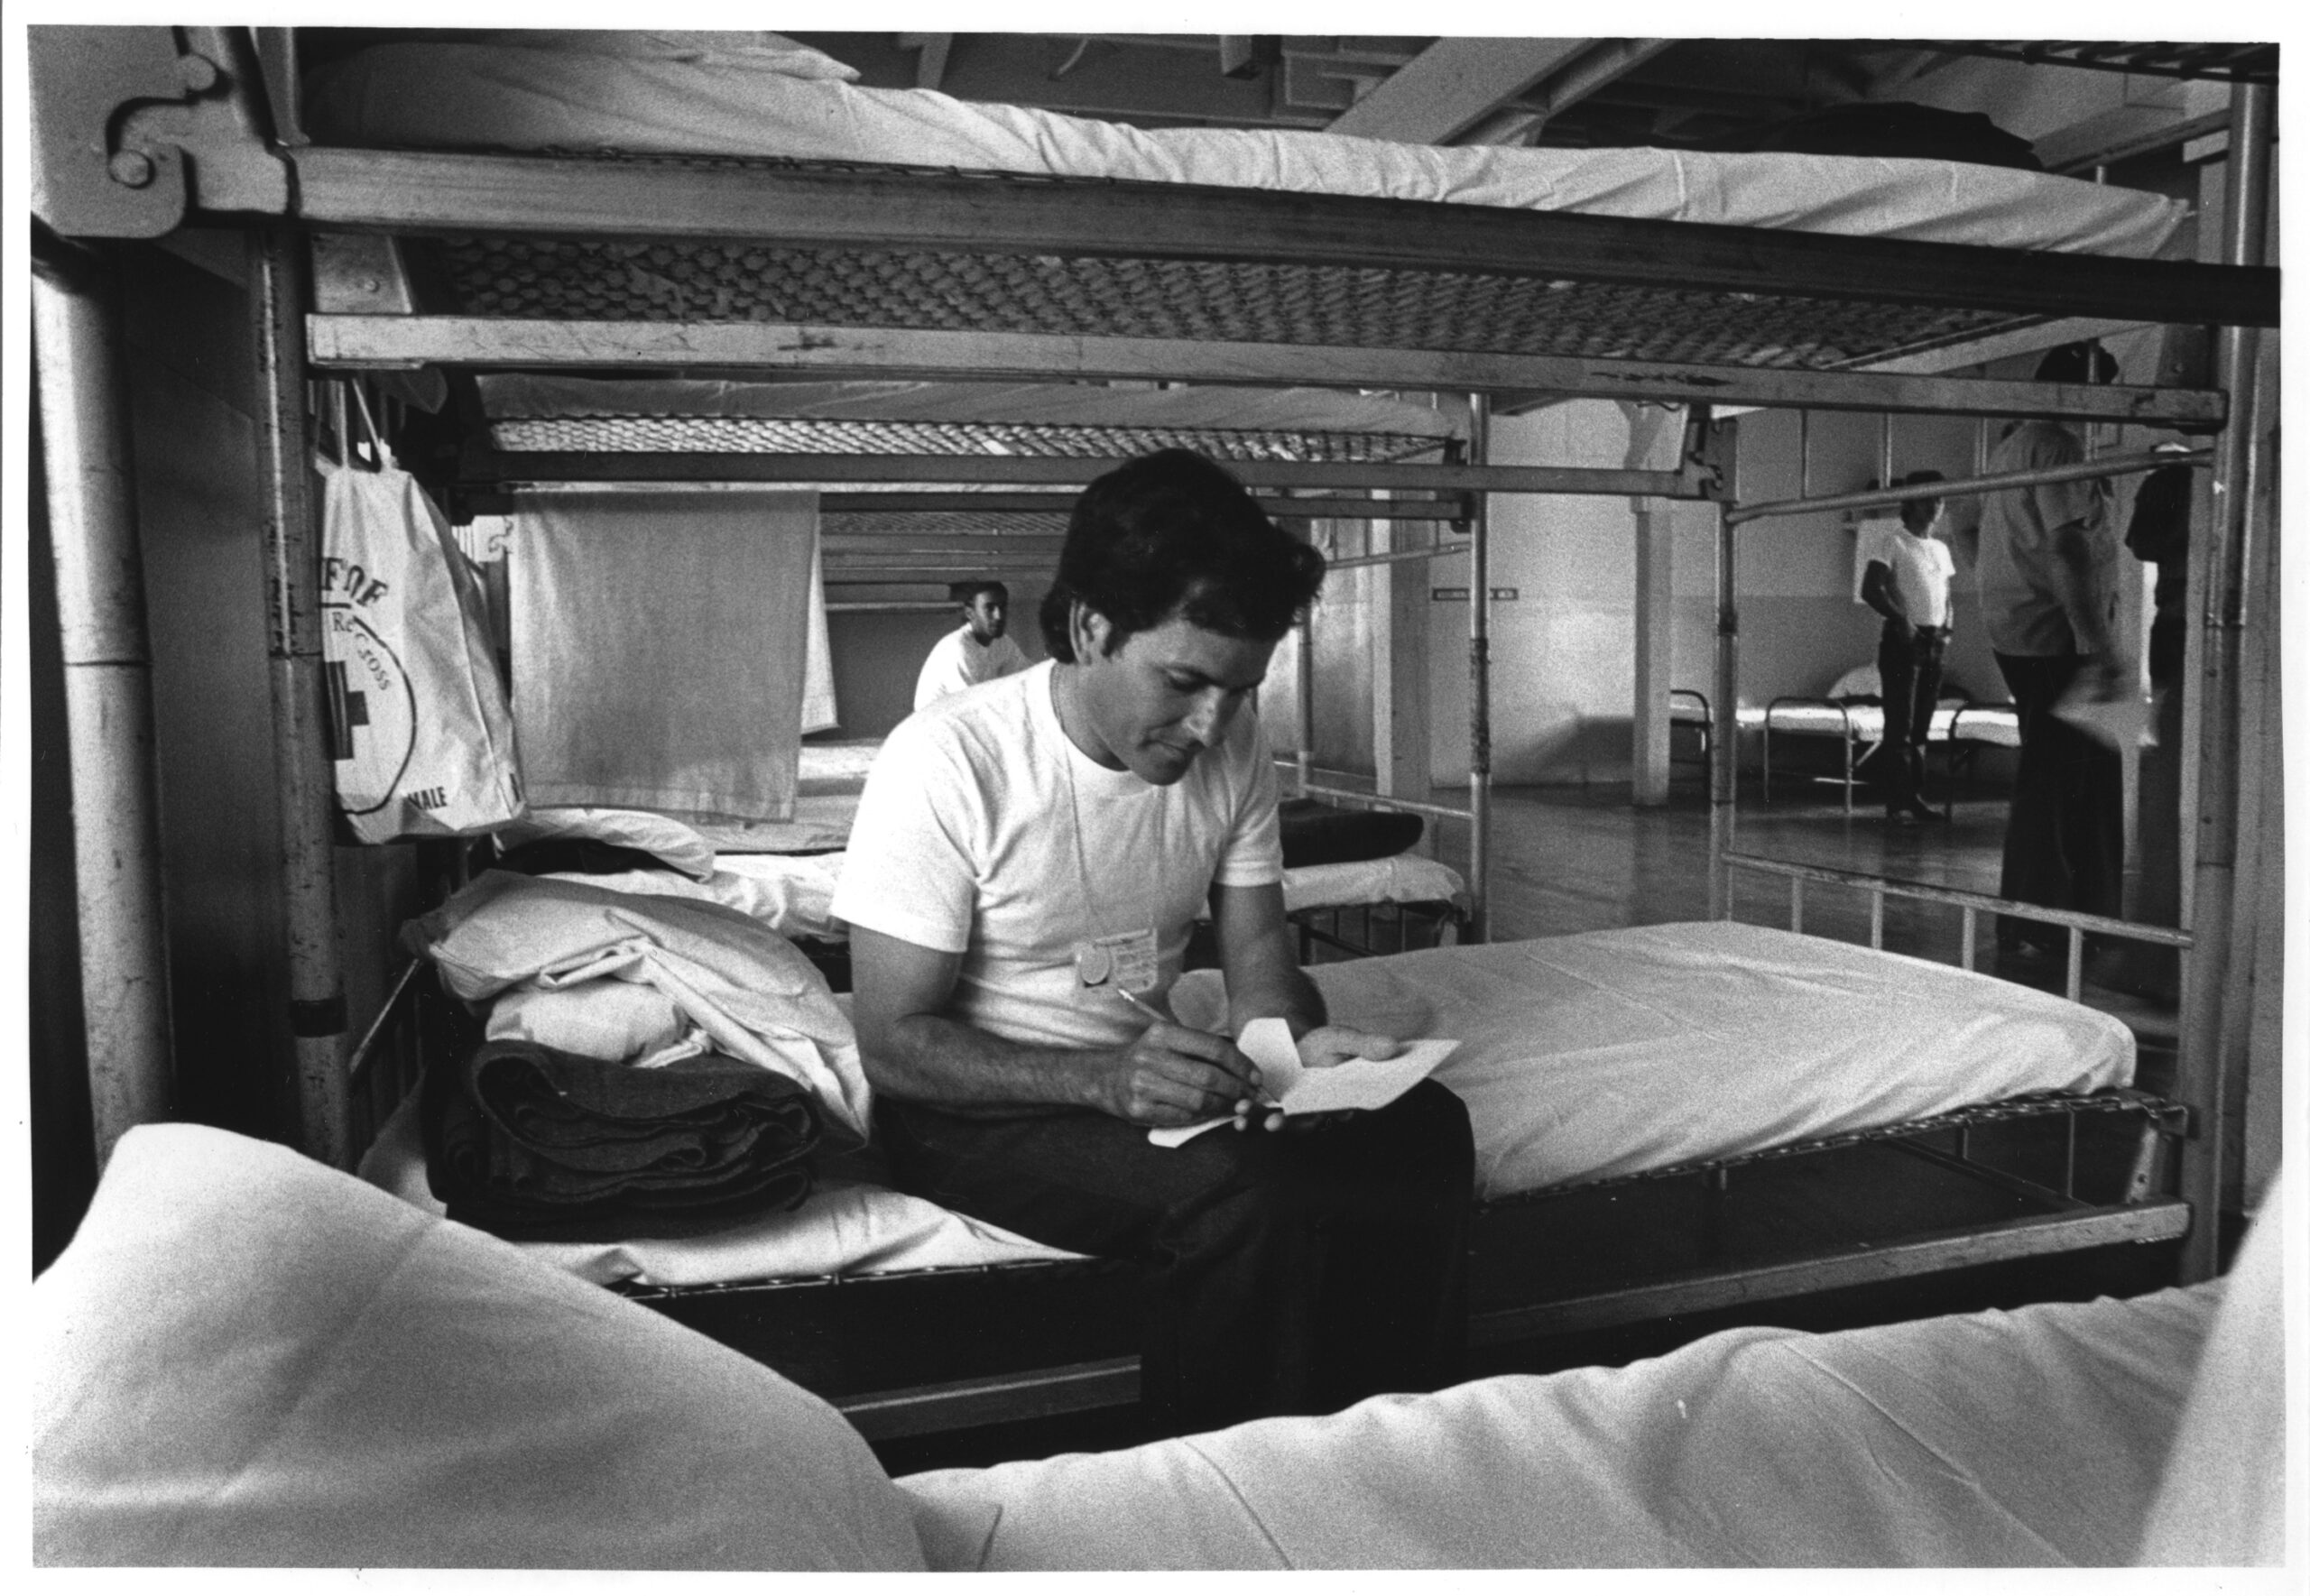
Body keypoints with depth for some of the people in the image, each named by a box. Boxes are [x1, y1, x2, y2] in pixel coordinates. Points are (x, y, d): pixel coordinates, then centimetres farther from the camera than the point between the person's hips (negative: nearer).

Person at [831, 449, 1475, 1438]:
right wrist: (1104, 1080, -32)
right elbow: (894, 1042, -18)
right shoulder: (945, 762, -21)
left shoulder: (1232, 749, -3)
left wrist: (1302, 1043, -21)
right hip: (978, 1108, -6)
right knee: (1246, 1193, -30)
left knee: (1423, 1126, -15)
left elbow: (1258, 967, 3)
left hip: (1148, 1074, 6)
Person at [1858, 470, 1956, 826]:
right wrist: (1900, 619, -21)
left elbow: (1945, 597, 23)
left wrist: (1946, 630, 6)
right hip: (1902, 640, -7)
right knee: (1900, 726, -8)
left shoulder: (1940, 549, 17)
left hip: (1933, 643, 7)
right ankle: (1897, 803, -8)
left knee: (1921, 726, 9)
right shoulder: (1893, 541, -4)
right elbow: (1871, 590, -13)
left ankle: (1916, 797, 13)